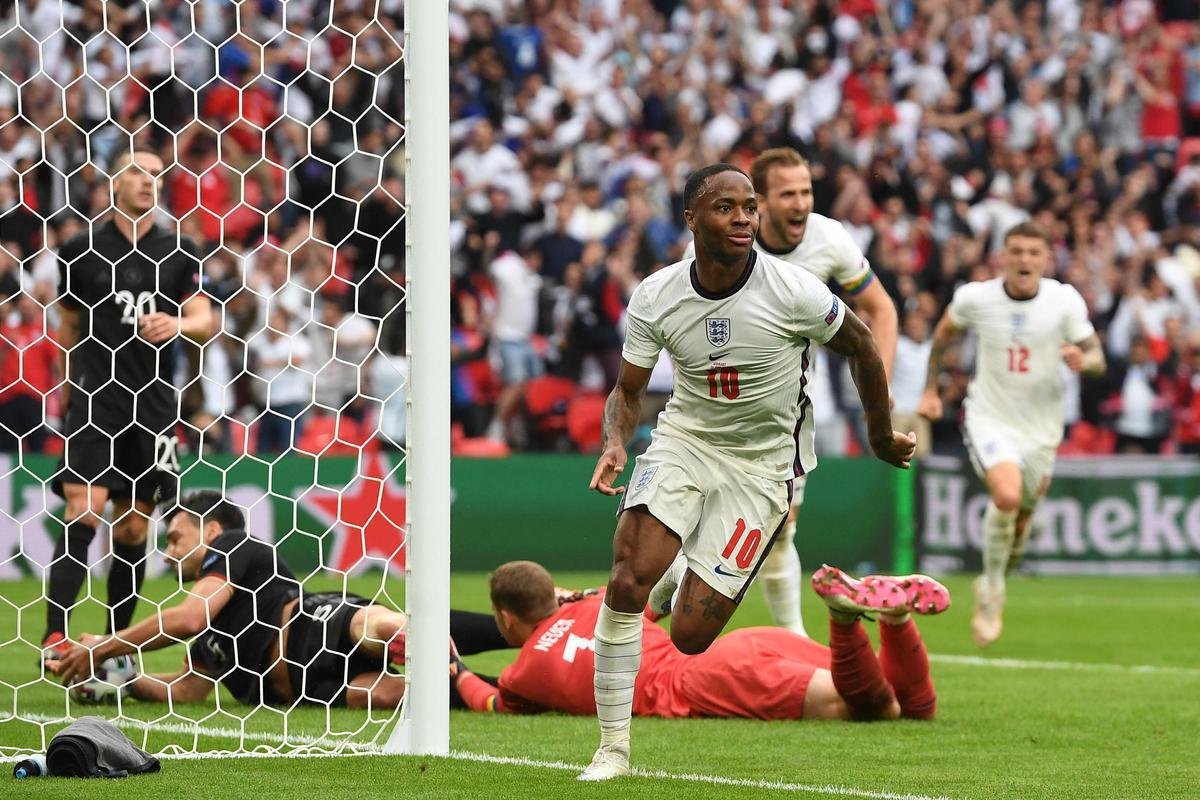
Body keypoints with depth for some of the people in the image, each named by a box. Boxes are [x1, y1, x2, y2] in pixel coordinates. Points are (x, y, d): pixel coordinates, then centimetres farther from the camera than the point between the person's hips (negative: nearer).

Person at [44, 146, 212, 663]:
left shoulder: (179, 252, 7)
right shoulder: (81, 251, 5)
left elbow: (204, 319, 1)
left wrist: (176, 324, -21)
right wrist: (67, 387, 20)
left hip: (153, 402, 2)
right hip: (95, 397, -2)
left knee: (134, 527, 5)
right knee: (85, 511, -17)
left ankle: (116, 640, 16)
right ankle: (54, 637, -21)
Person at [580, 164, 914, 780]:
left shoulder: (793, 292, -18)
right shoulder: (656, 297, -10)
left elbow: (861, 347, 0)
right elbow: (628, 389, 3)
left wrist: (882, 437, 13)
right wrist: (615, 444, -19)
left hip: (761, 466, -2)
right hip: (683, 443, 2)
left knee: (690, 636, -8)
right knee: (627, 581, -23)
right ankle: (613, 747, -11)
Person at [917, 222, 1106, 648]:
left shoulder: (1065, 301, -11)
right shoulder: (975, 297, -11)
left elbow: (1097, 357, -5)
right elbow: (944, 332, 10)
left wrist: (1082, 359, -28)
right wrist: (930, 390, 10)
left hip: (1041, 424, 2)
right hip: (989, 418, -2)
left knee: (1021, 519, 10)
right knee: (1007, 494, -27)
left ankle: (993, 586, 42)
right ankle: (991, 588, -5)